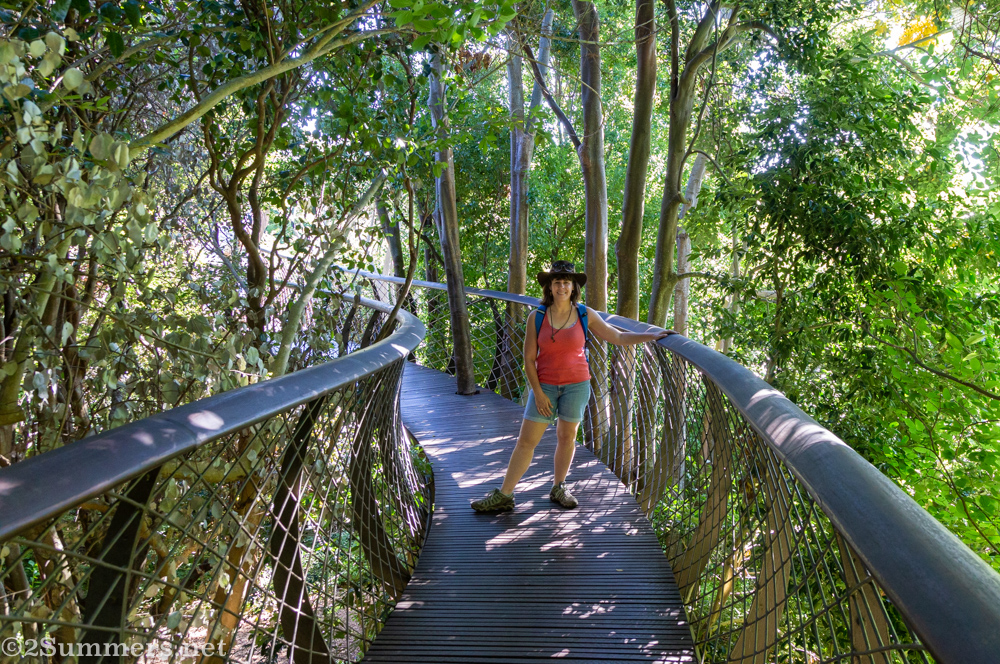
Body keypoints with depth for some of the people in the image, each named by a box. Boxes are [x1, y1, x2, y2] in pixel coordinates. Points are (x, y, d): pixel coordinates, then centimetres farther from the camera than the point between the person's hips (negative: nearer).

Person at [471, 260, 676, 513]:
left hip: (576, 384, 1)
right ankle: (503, 495, 8)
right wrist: (538, 393, -8)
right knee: (526, 441, 0)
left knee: (567, 437, 10)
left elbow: (618, 337, 4)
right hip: (545, 386, -1)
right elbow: (529, 359, -3)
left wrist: (653, 335, -3)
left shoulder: (585, 315, -2)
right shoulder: (536, 317, -5)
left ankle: (559, 488, 29)